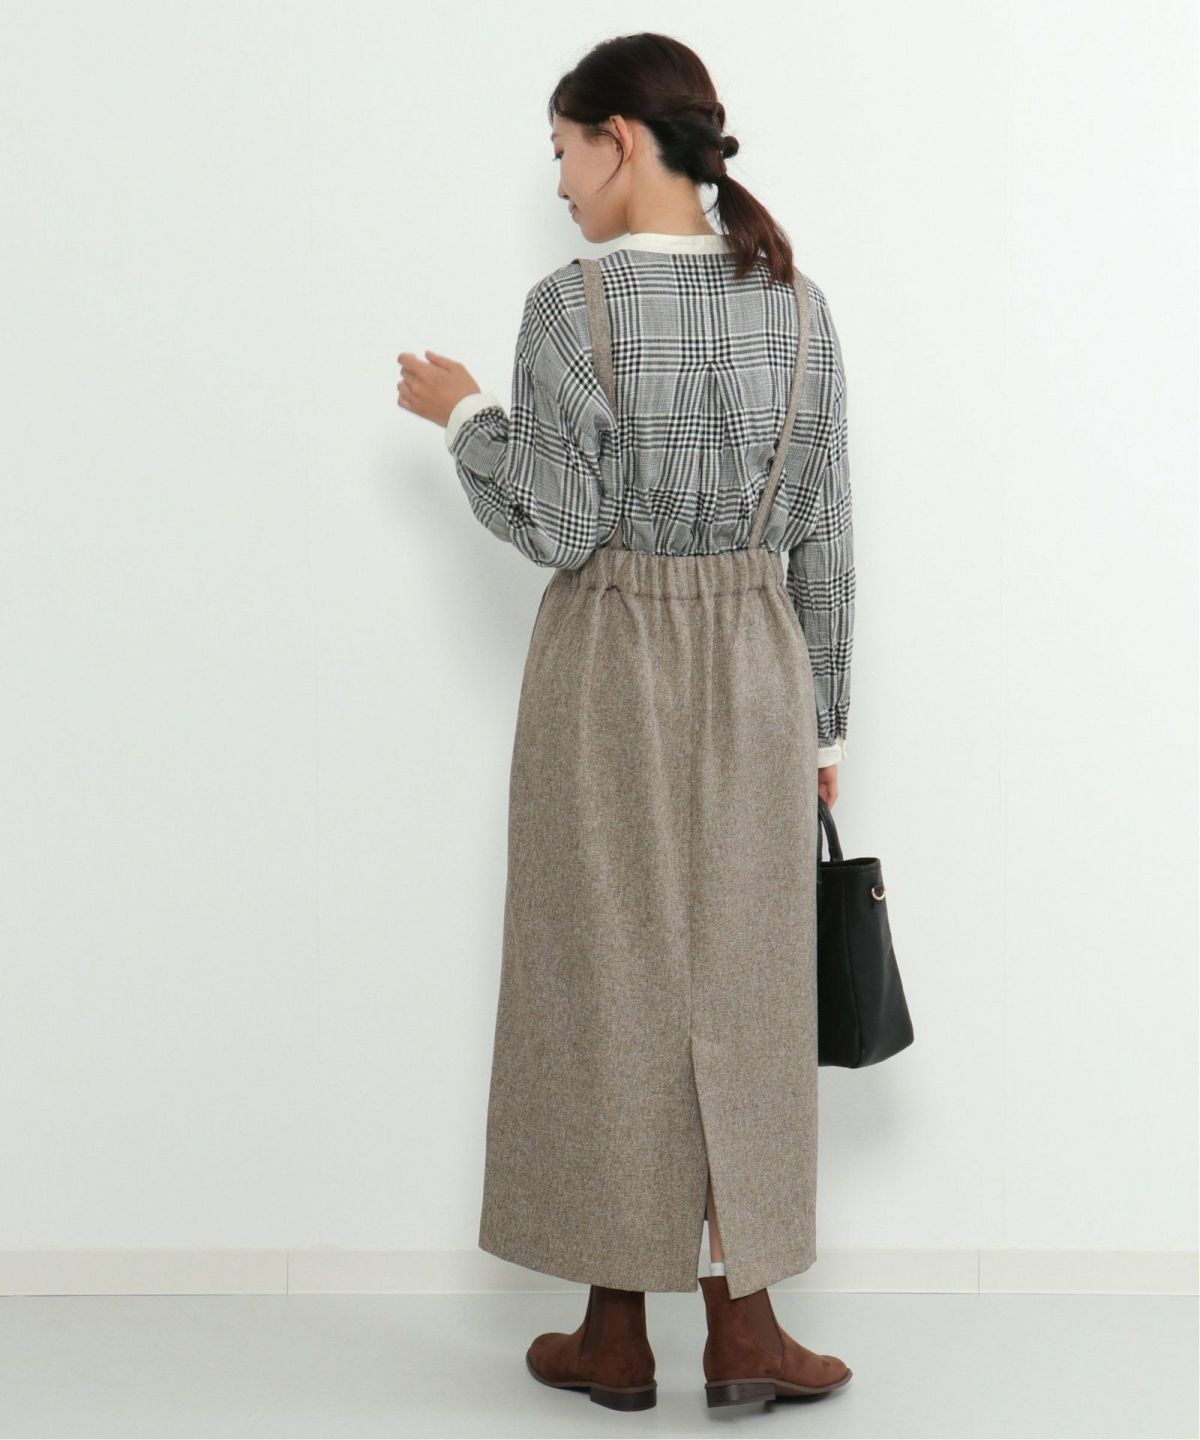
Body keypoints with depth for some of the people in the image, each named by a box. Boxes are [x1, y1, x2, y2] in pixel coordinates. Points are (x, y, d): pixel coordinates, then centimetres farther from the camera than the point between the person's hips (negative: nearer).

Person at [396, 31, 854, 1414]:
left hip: (609, 666, -3)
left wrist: (465, 415, 2)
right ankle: (743, 1325, 14)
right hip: (756, 668, 4)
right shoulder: (798, 306, 2)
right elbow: (823, 539, 4)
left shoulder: (570, 305, -12)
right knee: (742, 982, 9)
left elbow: (558, 527, -14)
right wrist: (821, 721, 11)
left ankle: (617, 1334, 16)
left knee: (608, 982, 6)